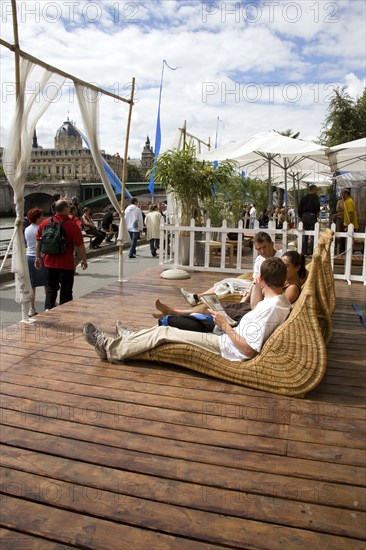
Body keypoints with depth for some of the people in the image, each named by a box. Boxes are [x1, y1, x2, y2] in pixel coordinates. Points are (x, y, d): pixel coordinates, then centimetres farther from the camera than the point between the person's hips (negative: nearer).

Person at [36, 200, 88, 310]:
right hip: (66, 264, -4)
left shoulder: (45, 223, 1)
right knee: (66, 291, 8)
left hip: (50, 263, 4)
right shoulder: (71, 225, -14)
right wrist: (84, 260, 0)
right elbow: (80, 245, -11)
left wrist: (38, 258, 14)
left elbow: (38, 242, 5)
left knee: (51, 289, 17)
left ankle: (48, 309, 12)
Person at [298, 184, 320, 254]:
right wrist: (318, 212, -6)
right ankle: (311, 251, -3)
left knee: (305, 235, 10)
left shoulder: (304, 198, 12)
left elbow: (300, 208, 13)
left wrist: (300, 217, 19)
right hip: (312, 216, -6)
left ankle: (304, 251, 11)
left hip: (304, 216, 6)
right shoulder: (315, 196, -5)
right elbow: (317, 205, -22)